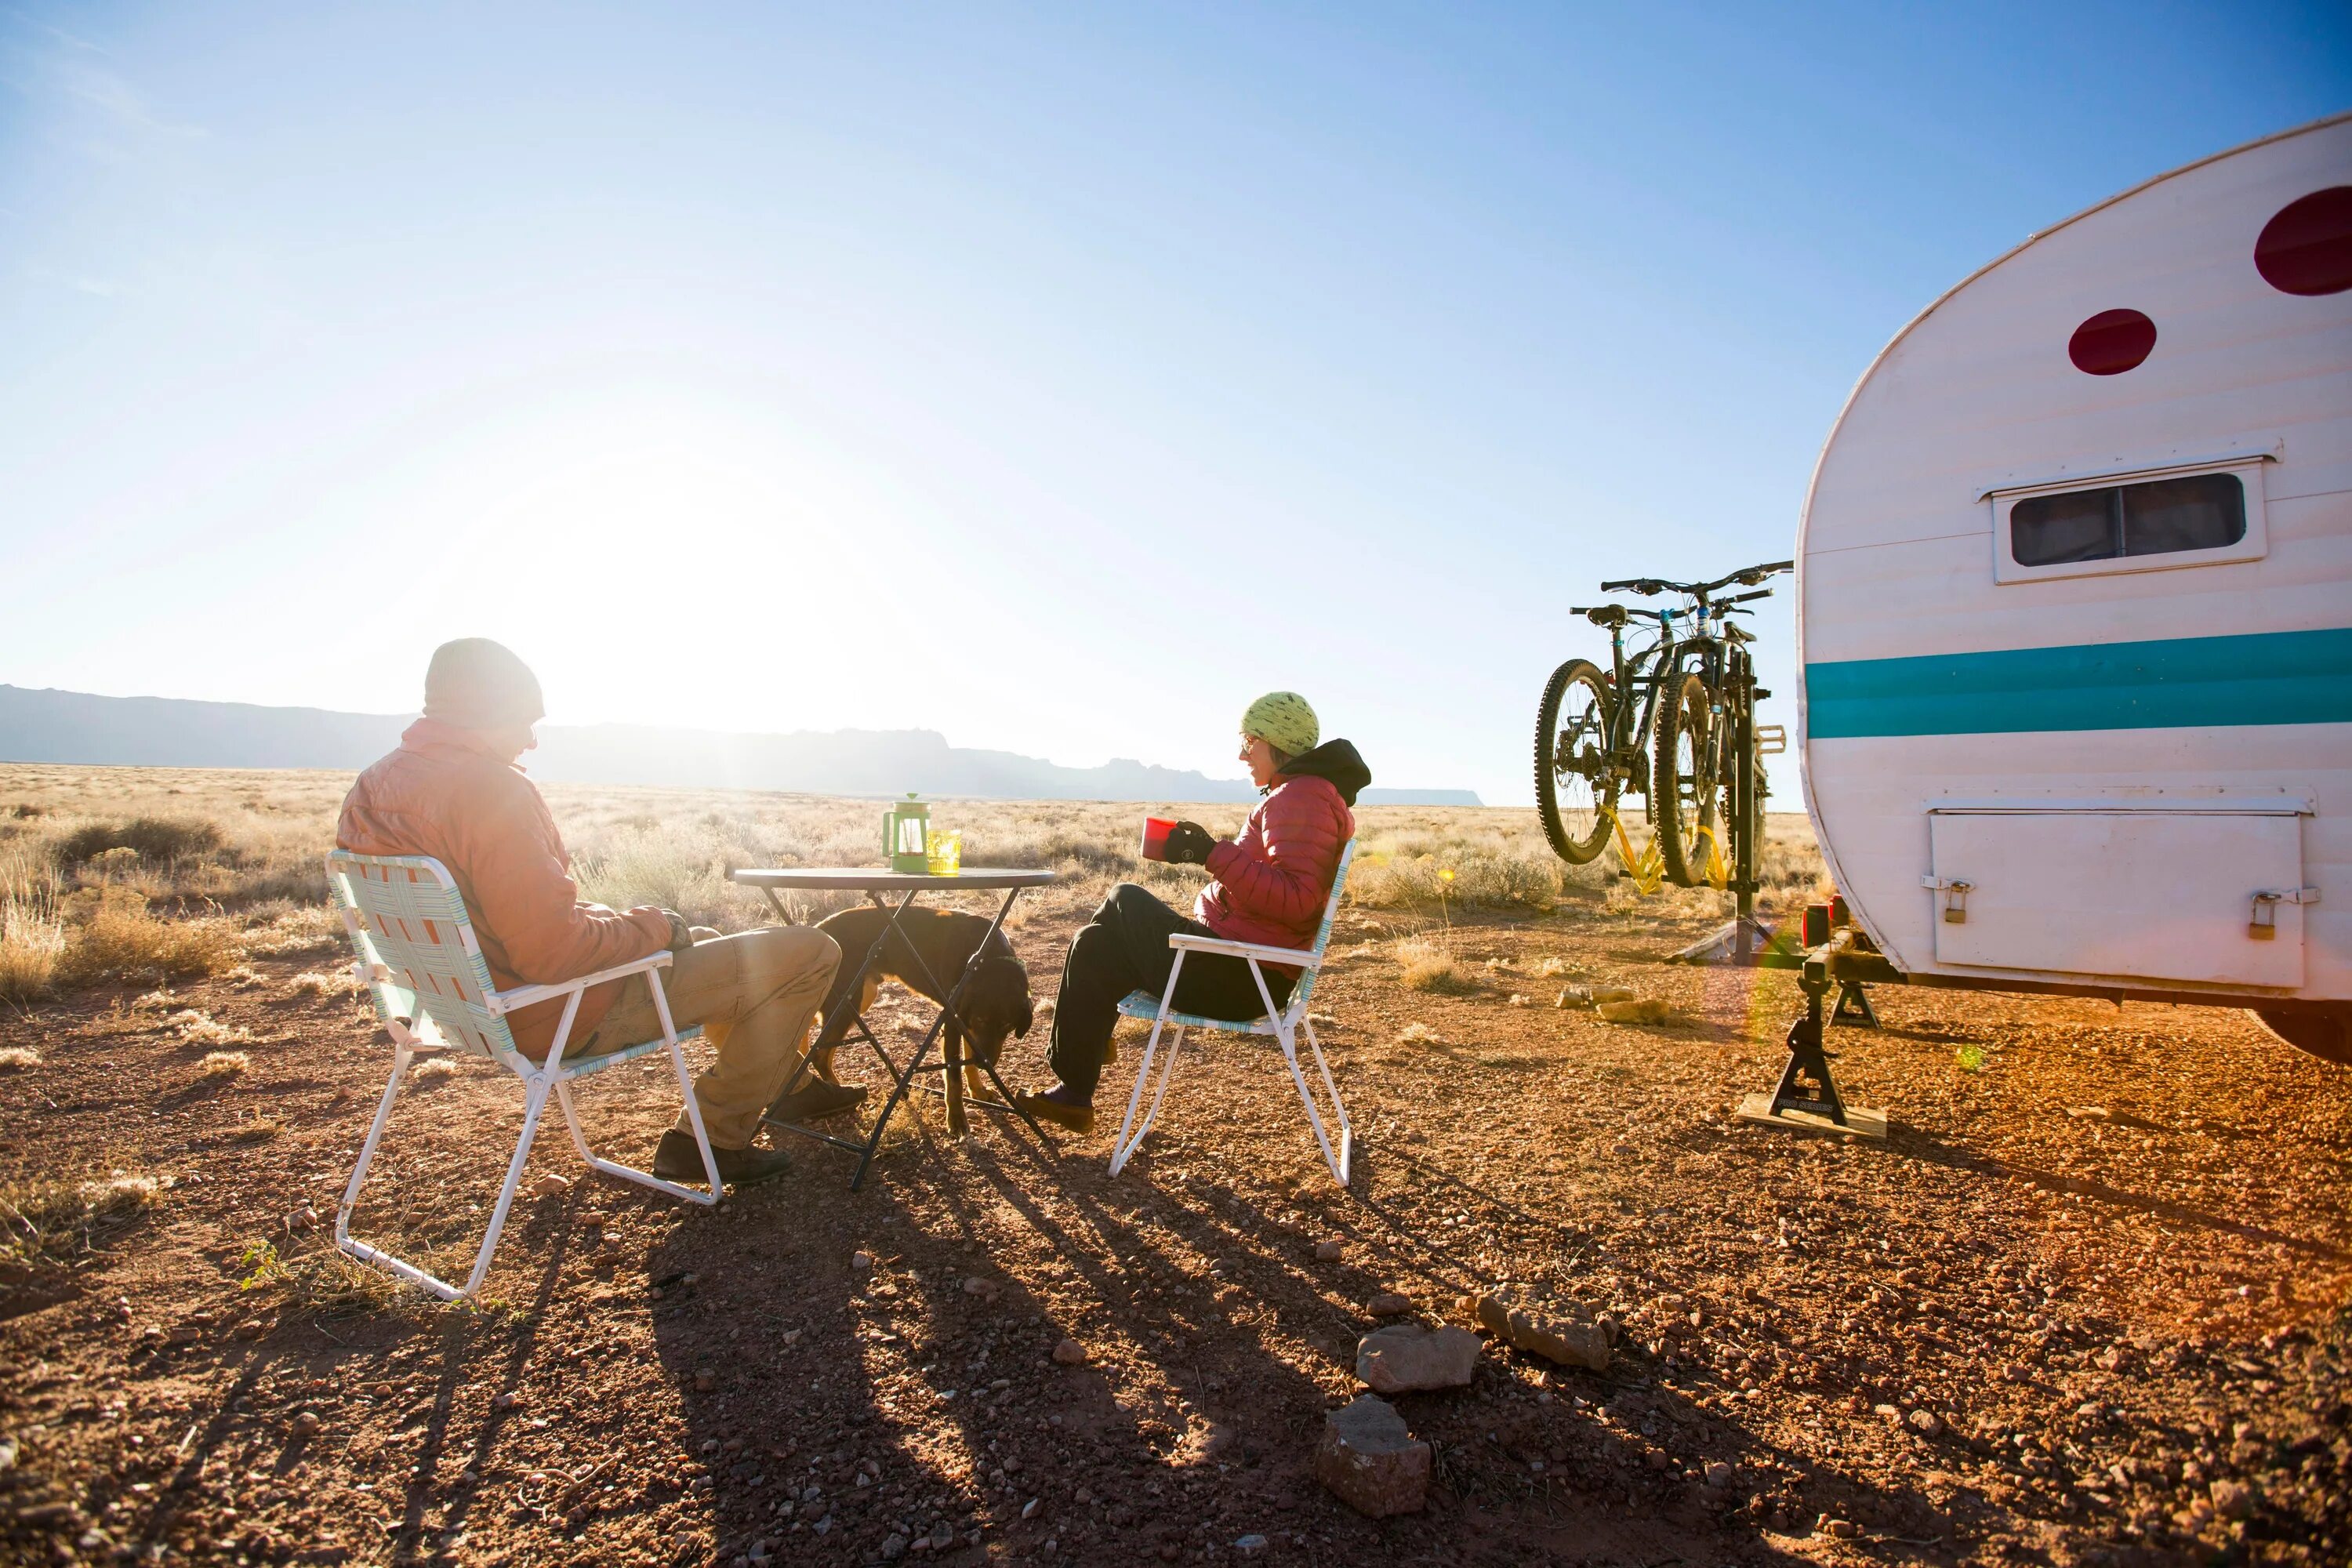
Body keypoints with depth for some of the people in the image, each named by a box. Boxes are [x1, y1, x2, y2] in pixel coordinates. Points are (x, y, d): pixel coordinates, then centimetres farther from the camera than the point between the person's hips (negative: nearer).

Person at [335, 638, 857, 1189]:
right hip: (562, 1017, -10)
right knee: (810, 952, -8)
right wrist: (655, 926, -13)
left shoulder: (371, 787, 3)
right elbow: (554, 952, -31)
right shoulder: (489, 786, -26)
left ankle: (792, 1083, 42)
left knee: (704, 940, 31)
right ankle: (709, 1137, 4)